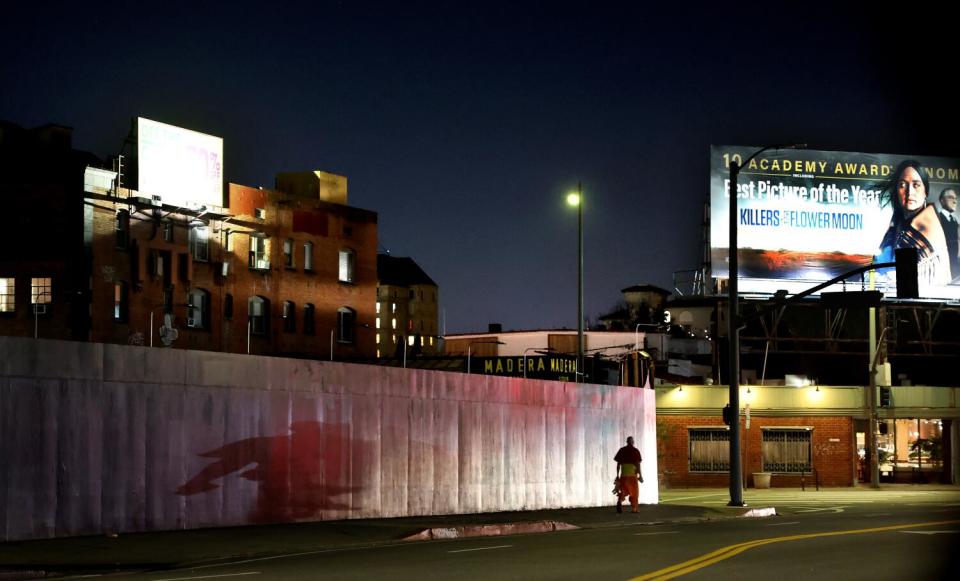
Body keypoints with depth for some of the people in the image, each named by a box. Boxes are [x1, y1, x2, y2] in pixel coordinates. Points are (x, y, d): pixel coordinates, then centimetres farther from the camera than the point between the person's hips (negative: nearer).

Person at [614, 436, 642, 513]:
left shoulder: (621, 450, 6)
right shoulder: (635, 451, -2)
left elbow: (618, 463, 6)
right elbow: (638, 464, -7)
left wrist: (617, 475, 11)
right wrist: (640, 475, -2)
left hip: (623, 474, 2)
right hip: (633, 474, -2)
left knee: (623, 490, 5)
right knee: (634, 491, 11)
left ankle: (619, 502, -23)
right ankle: (635, 508, 15)